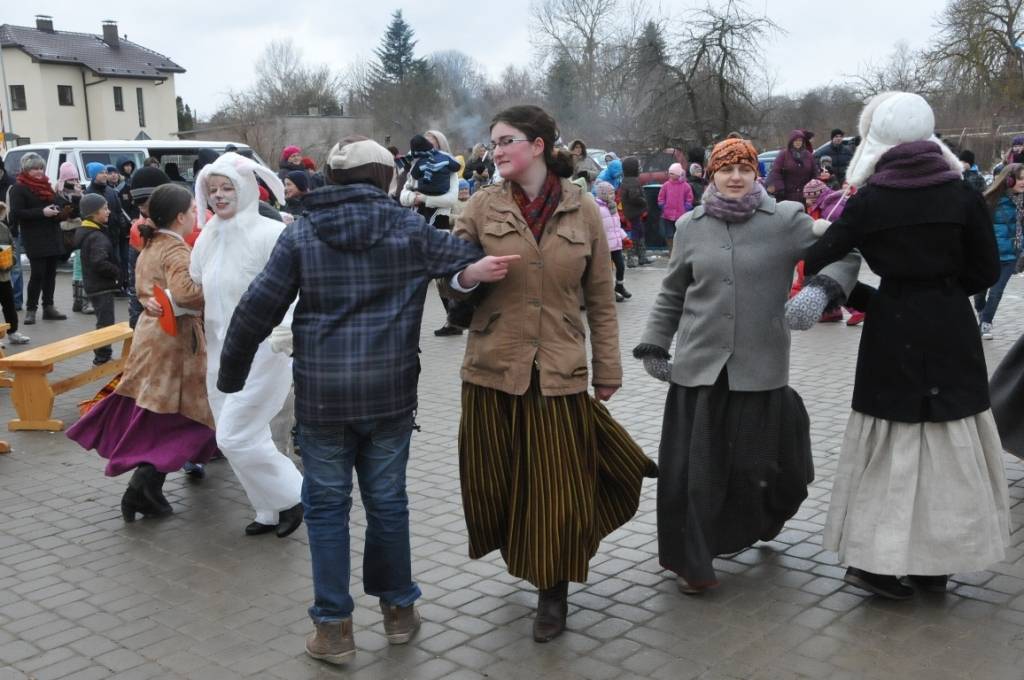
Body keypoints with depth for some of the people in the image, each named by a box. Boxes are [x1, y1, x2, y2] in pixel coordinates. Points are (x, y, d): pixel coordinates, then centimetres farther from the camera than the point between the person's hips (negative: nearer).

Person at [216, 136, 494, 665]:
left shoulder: (300, 235, -1)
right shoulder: (409, 229, 0)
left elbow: (257, 310, -1)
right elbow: (480, 261, 4)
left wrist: (231, 373, 10)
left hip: (322, 393, -1)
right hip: (390, 390, 1)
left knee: (326, 505, 10)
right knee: (388, 500, 14)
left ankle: (334, 626, 15)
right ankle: (398, 608, 28)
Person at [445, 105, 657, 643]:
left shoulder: (583, 210, 1)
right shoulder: (484, 205, 2)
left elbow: (600, 297, 6)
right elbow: (448, 275, 6)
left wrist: (607, 369, 5)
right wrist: (466, 276, -18)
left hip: (559, 372, -1)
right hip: (493, 367, 1)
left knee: (557, 484, 4)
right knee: (495, 477, 8)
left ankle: (553, 592, 23)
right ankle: (519, 554, 38)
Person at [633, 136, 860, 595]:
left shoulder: (786, 220, -2)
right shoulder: (690, 226, 6)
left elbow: (843, 256, 0)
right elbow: (672, 294, 15)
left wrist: (821, 289, -20)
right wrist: (654, 346, 12)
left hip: (760, 367, -1)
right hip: (699, 365, 2)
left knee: (755, 463, 6)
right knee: (694, 466, 2)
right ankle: (691, 561, 16)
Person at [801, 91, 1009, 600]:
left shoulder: (869, 200, -7)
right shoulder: (962, 195, -3)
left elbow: (818, 258, -6)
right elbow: (986, 270, 0)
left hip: (893, 329, -1)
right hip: (951, 329, 1)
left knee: (893, 443, 9)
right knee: (950, 442, 11)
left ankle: (876, 558, 11)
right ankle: (935, 563, 20)